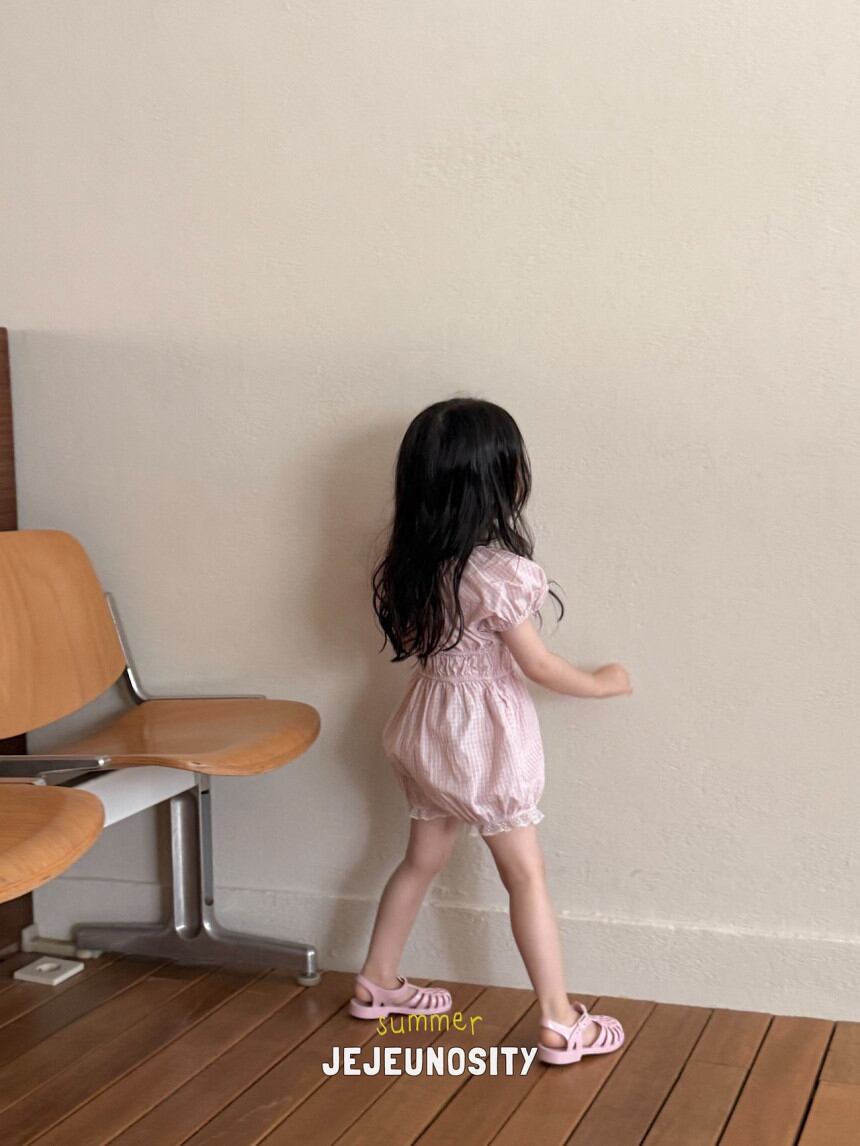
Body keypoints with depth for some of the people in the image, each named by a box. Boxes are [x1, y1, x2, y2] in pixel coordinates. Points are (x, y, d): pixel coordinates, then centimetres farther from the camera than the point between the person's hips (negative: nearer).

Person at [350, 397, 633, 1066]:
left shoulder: (407, 564, -3)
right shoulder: (500, 573, -24)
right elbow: (539, 667, -16)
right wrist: (604, 683, 0)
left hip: (429, 728, 7)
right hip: (486, 737, -7)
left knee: (424, 858, 22)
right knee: (527, 876, 4)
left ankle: (377, 983, 34)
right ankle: (561, 1024, 12)